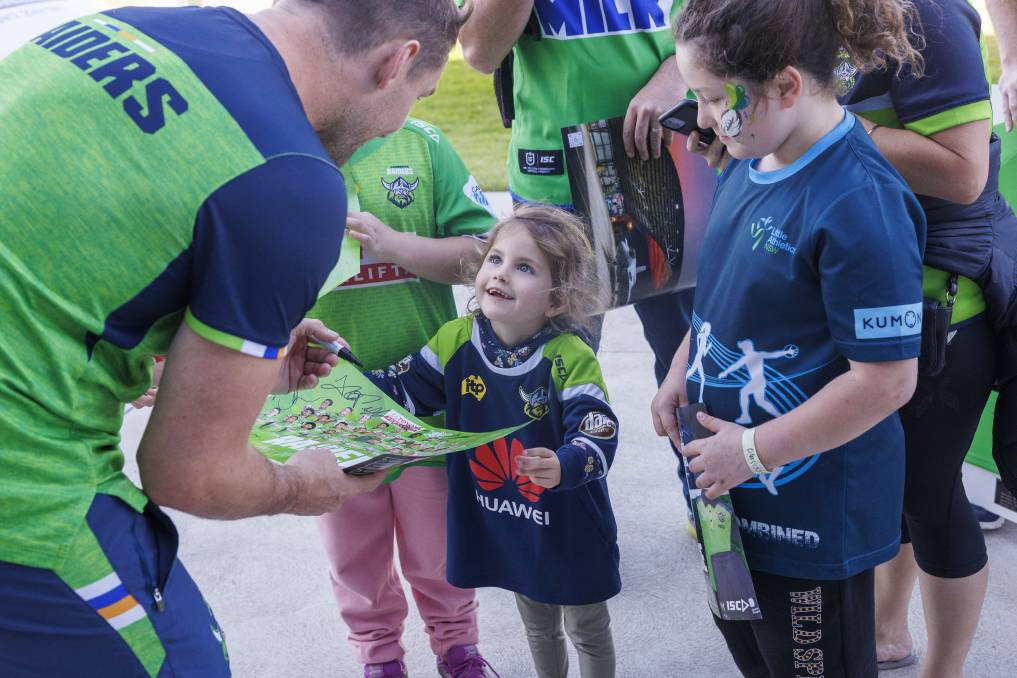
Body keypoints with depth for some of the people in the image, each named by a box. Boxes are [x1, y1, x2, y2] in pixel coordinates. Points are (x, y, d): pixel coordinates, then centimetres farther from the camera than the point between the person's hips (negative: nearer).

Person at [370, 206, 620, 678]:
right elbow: (401, 394, -2)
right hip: (502, 526, 4)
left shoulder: (570, 358, -23)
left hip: (568, 527, -4)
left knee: (587, 631, 19)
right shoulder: (456, 341, -10)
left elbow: (598, 438, -27)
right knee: (537, 628, 28)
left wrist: (563, 468, -47)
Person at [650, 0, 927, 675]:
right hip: (735, 489, 9)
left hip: (812, 511, -9)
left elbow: (887, 380, -27)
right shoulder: (752, 160, -2)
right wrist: (681, 370, 5)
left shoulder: (860, 204, -29)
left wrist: (752, 451, -20)